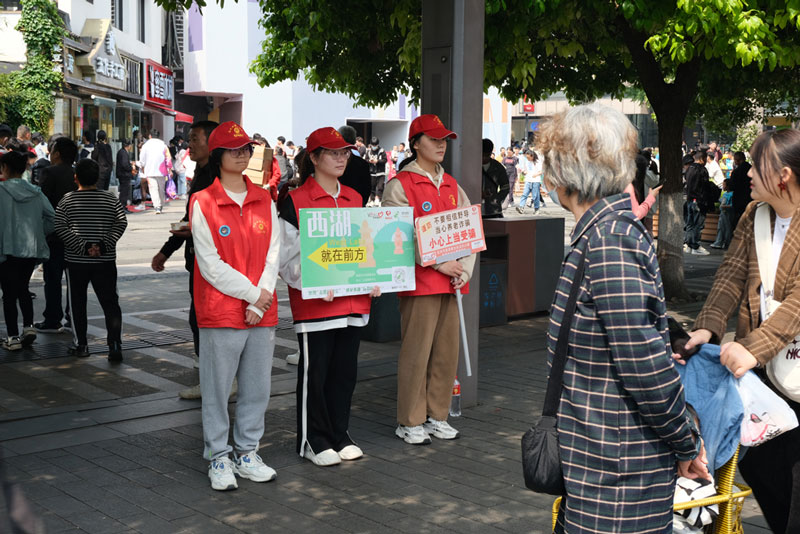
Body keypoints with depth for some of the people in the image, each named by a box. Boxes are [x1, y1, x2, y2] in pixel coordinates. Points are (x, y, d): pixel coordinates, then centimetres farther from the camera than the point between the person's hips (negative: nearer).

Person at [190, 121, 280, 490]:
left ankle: (247, 453, 25)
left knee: (257, 387, 11)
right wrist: (252, 293, -10)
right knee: (218, 388, 3)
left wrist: (263, 298, -7)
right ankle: (218, 458, 16)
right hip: (221, 311, -4)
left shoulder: (264, 200, 9)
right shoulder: (203, 203, -5)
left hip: (262, 312, 4)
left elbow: (273, 253, 5)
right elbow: (211, 265, -9)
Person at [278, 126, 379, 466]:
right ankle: (313, 441, 16)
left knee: (345, 370, 13)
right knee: (315, 373, 3)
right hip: (314, 305, -6)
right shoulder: (295, 201, -6)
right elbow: (288, 257, -8)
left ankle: (340, 435, 26)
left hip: (353, 301, 6)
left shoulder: (354, 199, 12)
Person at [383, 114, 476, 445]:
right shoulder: (400, 185, -5)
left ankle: (437, 416, 23)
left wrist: (464, 269, -1)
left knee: (447, 351, 10)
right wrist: (440, 264, -15)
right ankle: (409, 423, 9)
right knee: (416, 352, -2)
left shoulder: (451, 185, 15)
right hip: (419, 280, -6)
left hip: (451, 281, 6)